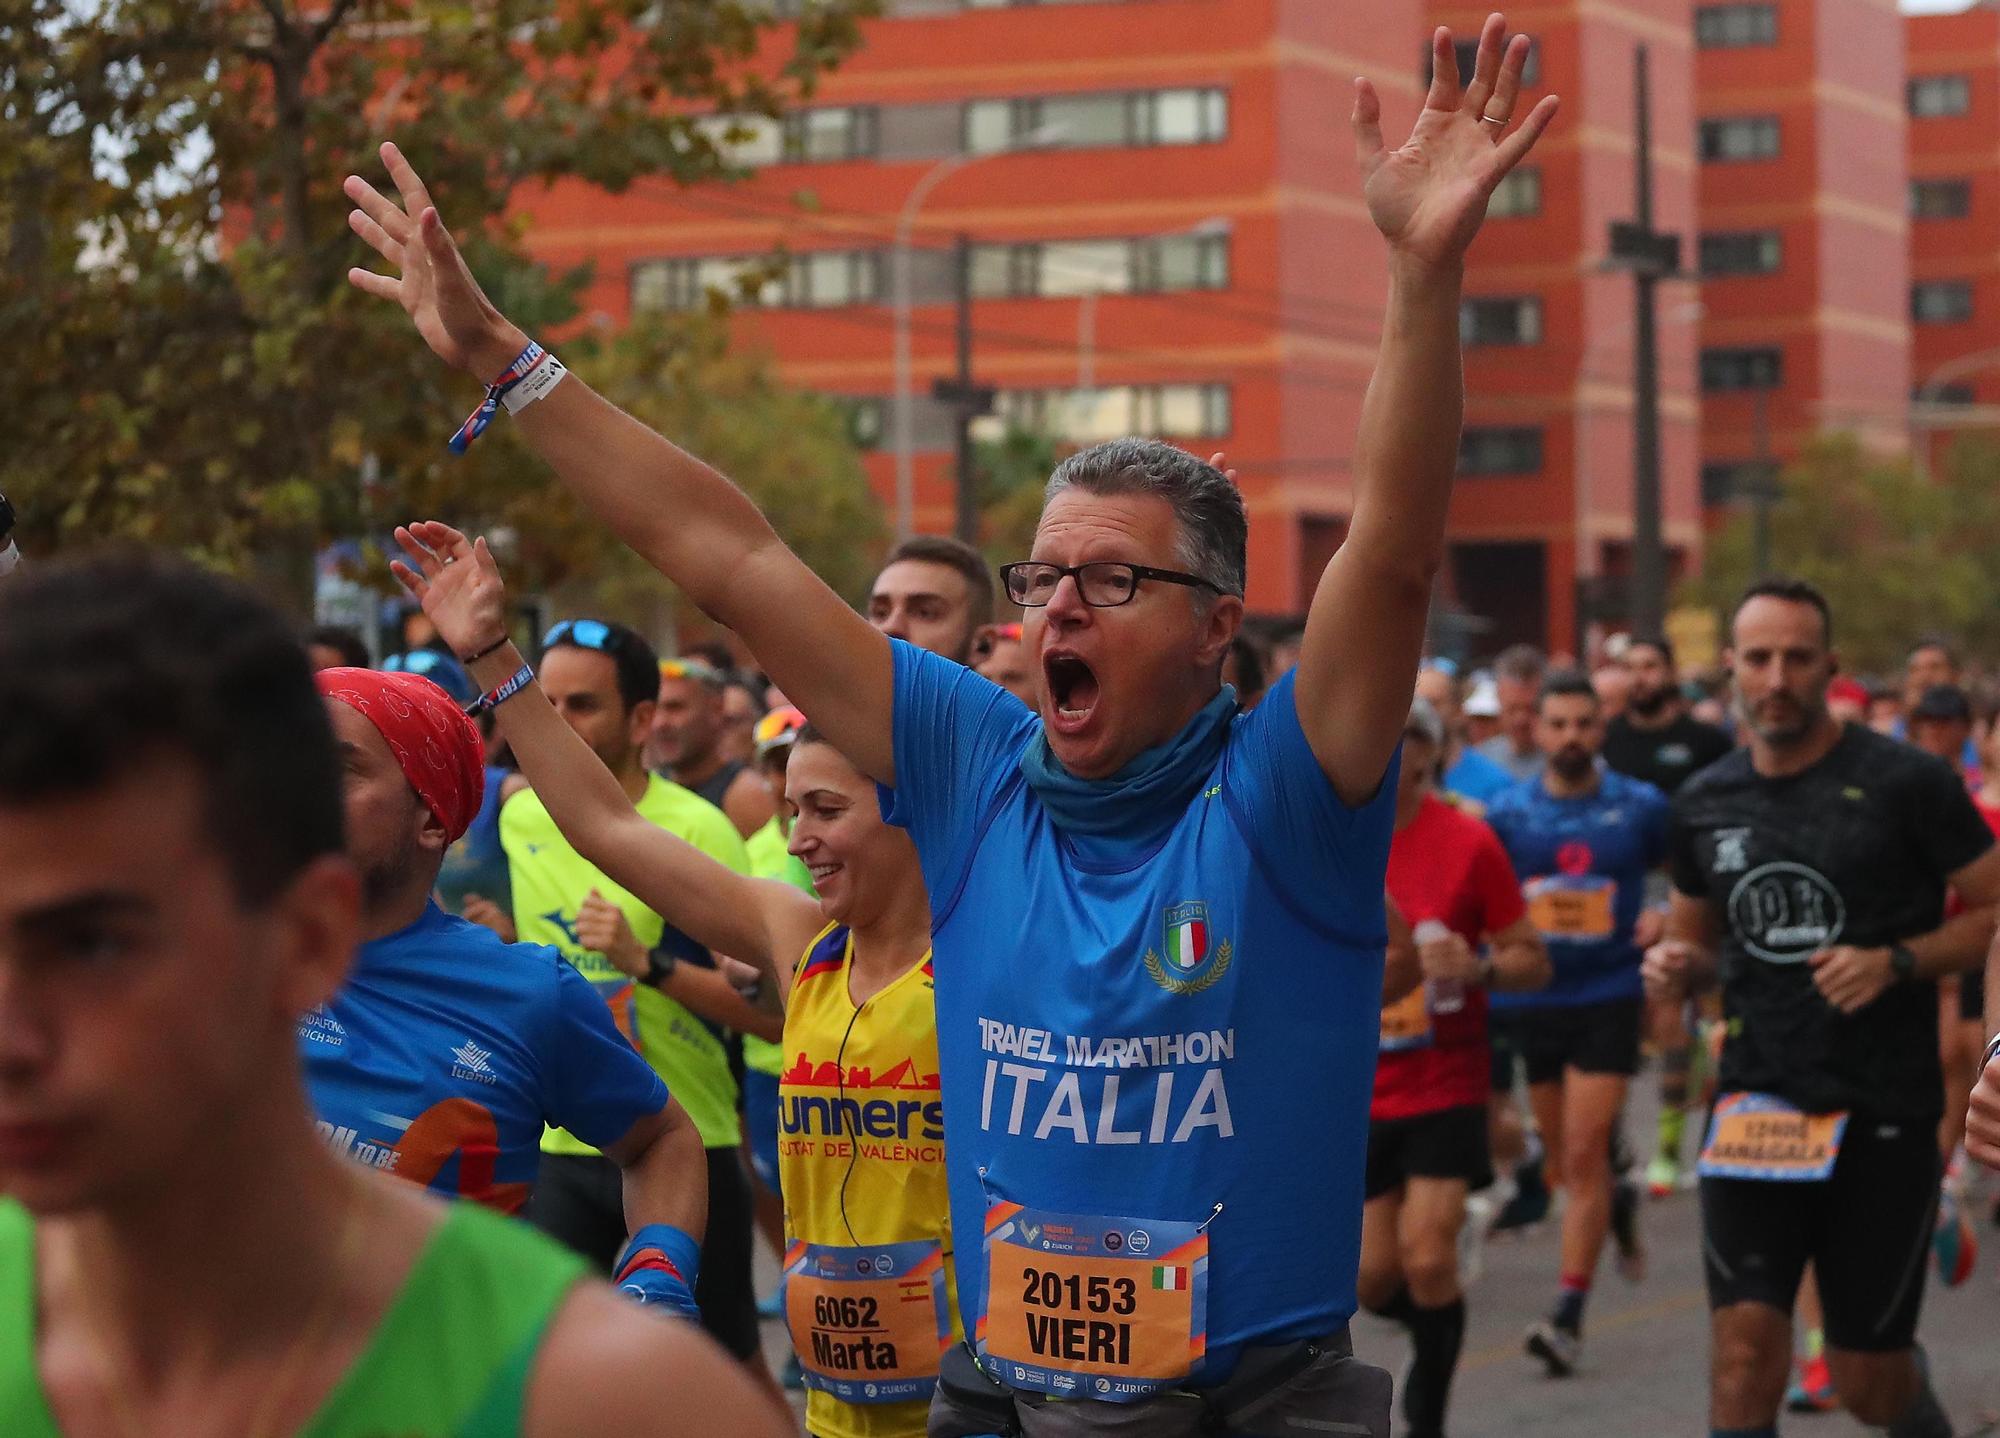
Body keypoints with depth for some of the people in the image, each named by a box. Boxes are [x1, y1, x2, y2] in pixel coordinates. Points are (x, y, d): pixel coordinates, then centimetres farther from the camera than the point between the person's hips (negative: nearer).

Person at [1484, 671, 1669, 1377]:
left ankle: (1568, 1314, -11)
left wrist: (1665, 917, -5)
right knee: (1563, 1156, 13)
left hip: (1608, 996, -3)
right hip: (1528, 997, 3)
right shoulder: (1506, 811, 3)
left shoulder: (1640, 806, 0)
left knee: (1584, 1156, -11)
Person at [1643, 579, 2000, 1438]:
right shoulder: (1705, 804, 7)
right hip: (1755, 1104, 3)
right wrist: (1679, 966, -1)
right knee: (1745, 1346, -13)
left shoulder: (1905, 783, -7)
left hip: (1882, 1110, -3)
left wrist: (1896, 962, -18)